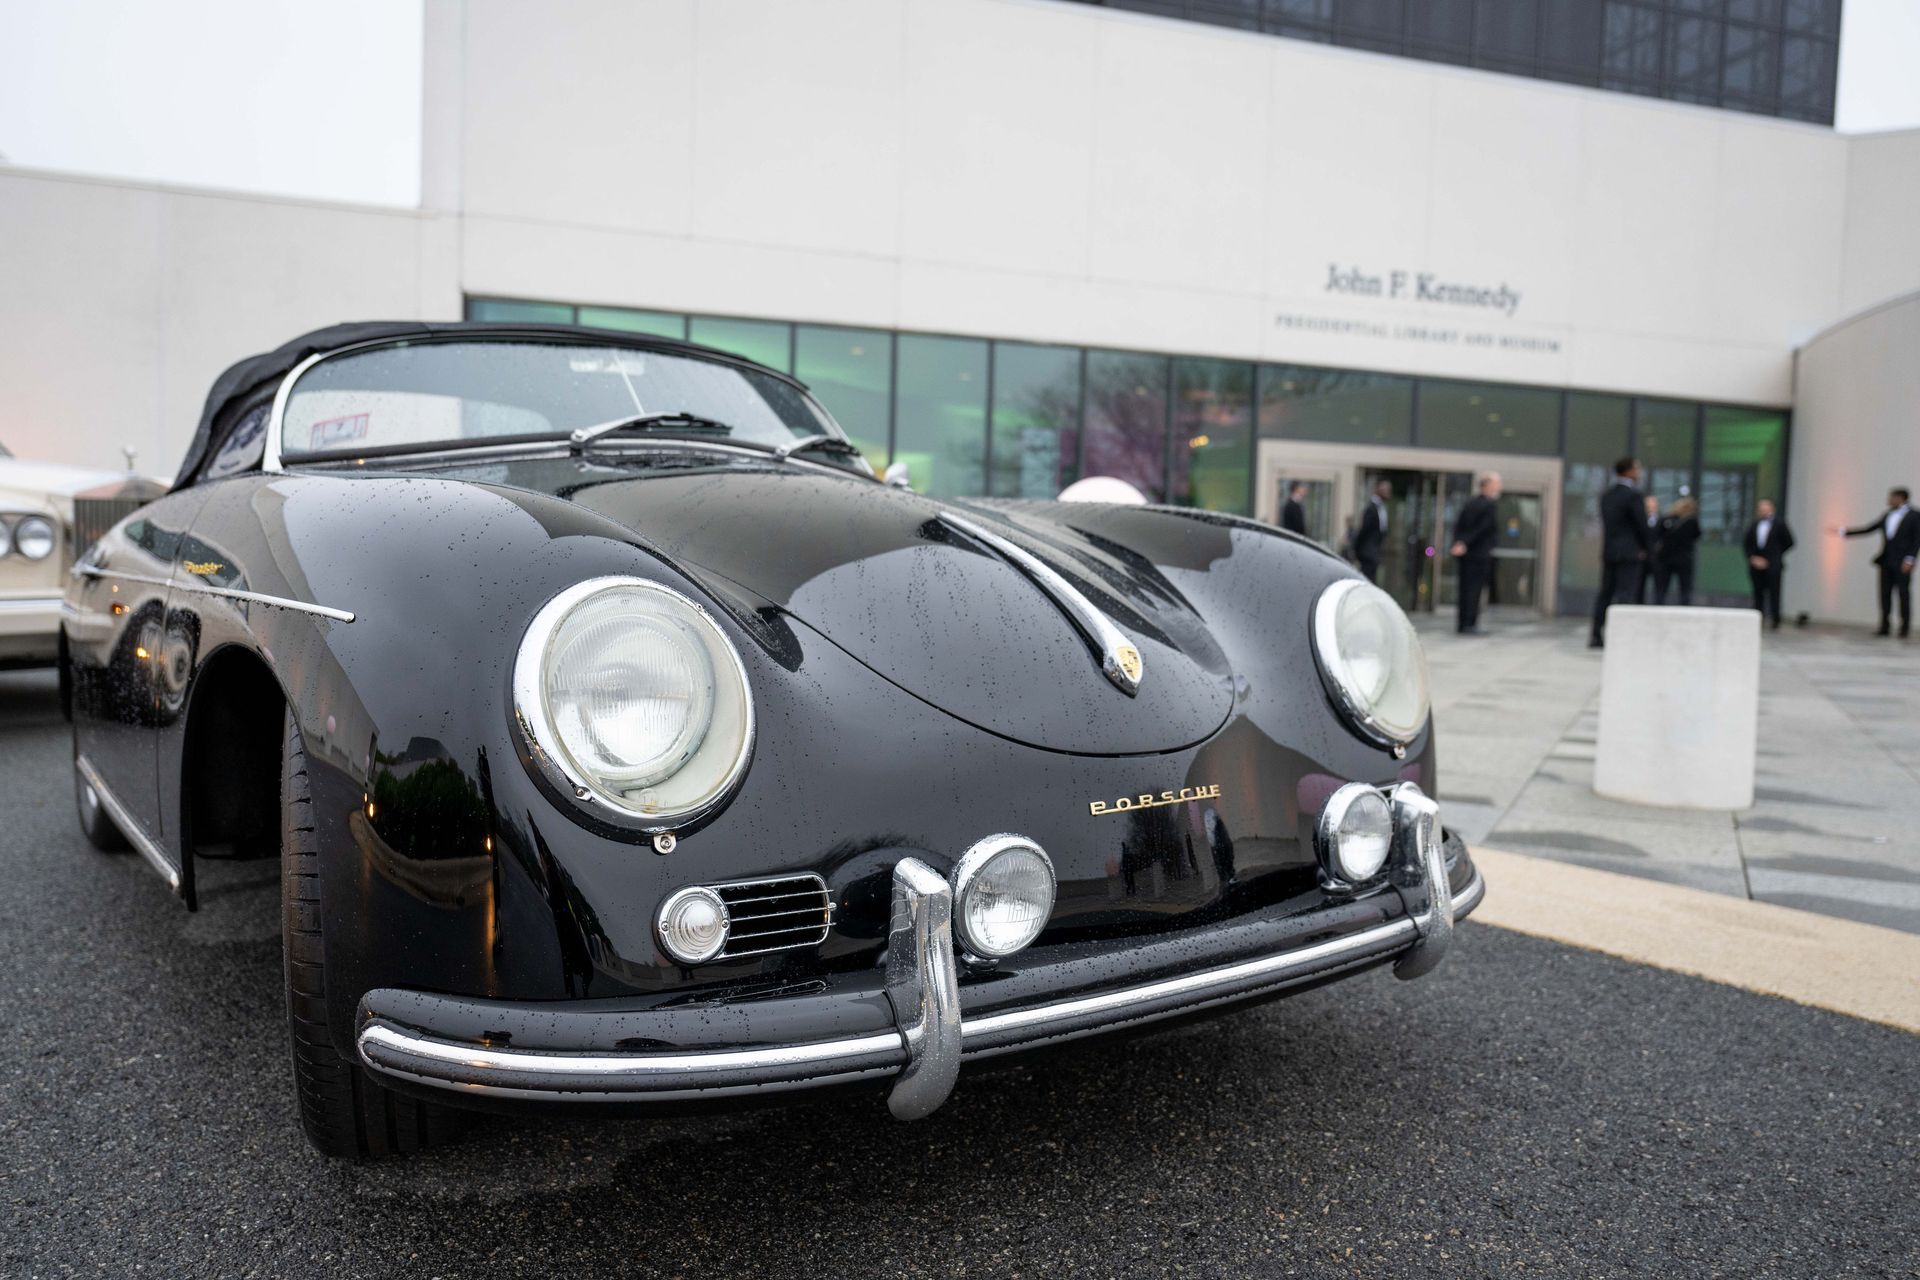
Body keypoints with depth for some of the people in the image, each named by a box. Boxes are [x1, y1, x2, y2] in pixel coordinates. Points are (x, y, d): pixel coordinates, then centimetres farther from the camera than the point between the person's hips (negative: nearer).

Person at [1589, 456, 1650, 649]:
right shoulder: (1633, 495, -12)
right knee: (1626, 594, -5)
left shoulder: (1605, 496, 11)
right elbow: (1642, 524, -10)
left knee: (1605, 592, 10)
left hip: (1608, 551, 7)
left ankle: (1596, 635, 10)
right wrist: (1644, 548, 4)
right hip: (1630, 552, -7)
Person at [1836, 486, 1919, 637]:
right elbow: (1868, 529, 13)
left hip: (1902, 564, -5)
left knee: (1903, 594, -2)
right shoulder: (1888, 515, 13)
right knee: (1885, 594, 4)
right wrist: (1844, 531, 8)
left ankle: (1905, 629, 6)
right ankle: (1885, 627, 8)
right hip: (1886, 562, 5)